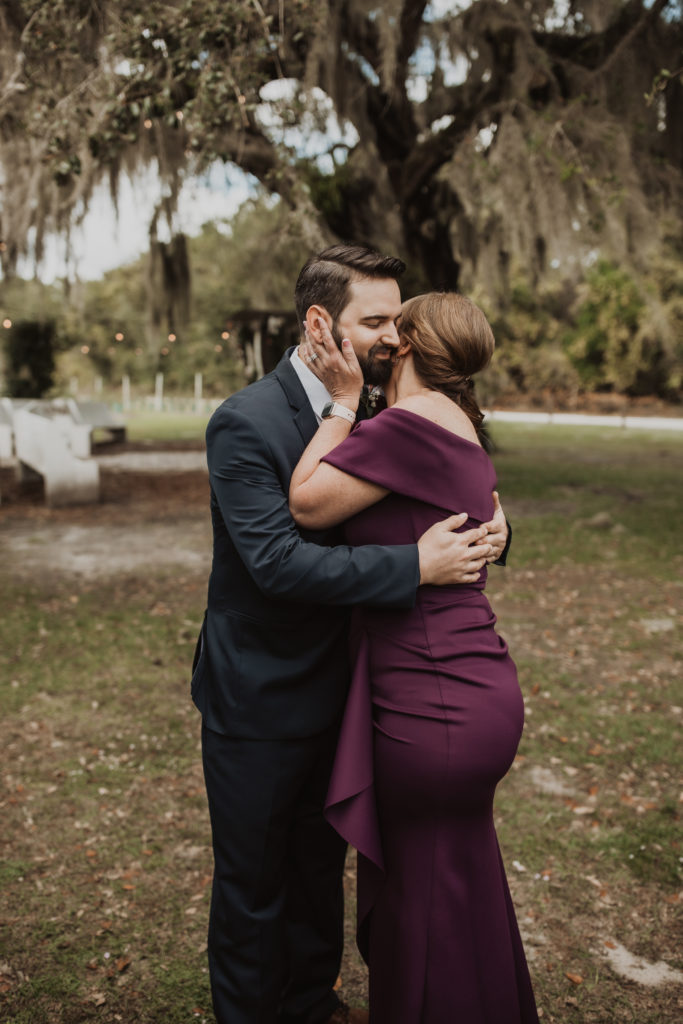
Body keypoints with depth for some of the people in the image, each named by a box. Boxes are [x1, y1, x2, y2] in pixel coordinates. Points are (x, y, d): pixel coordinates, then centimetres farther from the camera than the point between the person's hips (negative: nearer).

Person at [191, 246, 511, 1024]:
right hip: (257, 700, -7)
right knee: (253, 885, 12)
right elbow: (277, 561, -30)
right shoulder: (245, 423, -21)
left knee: (320, 865, 24)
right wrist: (415, 567, -30)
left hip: (333, 690, 7)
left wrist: (486, 526, -10)